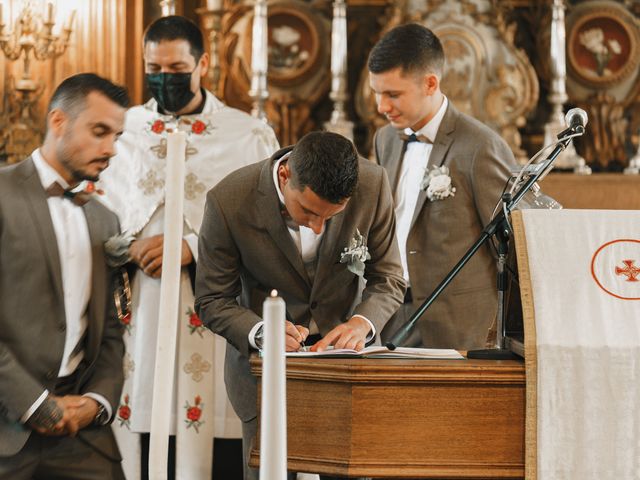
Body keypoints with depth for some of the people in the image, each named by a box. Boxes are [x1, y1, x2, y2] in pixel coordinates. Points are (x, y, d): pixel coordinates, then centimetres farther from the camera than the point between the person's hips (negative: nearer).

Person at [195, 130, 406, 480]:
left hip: (344, 351, 2)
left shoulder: (372, 186, -18)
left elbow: (388, 280, -5)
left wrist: (362, 322, -25)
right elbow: (212, 301, -11)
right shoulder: (229, 202, -23)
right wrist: (261, 332, -30)